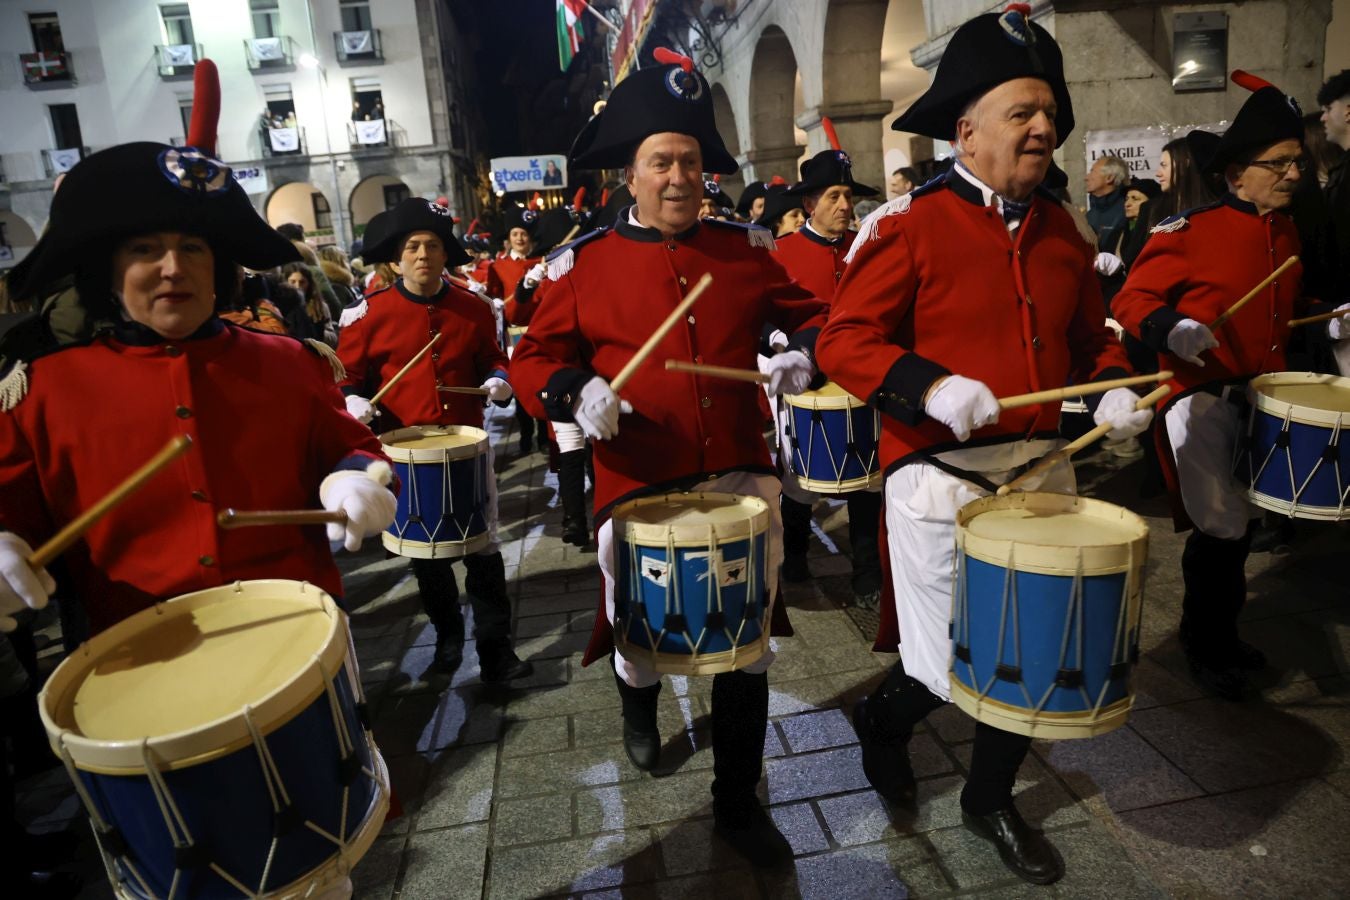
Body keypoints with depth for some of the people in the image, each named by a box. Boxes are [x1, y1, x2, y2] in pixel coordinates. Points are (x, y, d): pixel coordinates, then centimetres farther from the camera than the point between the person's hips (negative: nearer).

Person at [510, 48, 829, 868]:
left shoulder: (745, 249, 5)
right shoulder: (585, 262, -2)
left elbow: (811, 313, 15)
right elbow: (535, 358, 2)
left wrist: (805, 355, -7)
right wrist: (574, 392, -20)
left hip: (741, 476, 2)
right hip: (638, 484, -1)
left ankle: (739, 801, 27)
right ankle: (641, 708, 55)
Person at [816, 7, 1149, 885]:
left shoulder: (1059, 227, 10)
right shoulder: (910, 224, -9)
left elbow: (1090, 335, 20)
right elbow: (845, 341, -13)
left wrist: (1114, 388, 0)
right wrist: (931, 387, -27)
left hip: (1043, 468, 6)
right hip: (941, 476, -6)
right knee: (950, 670, 2)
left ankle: (992, 798, 38)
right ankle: (884, 718, 39)